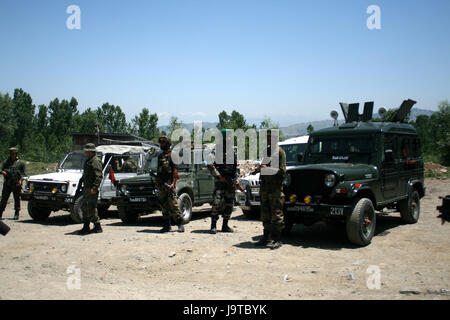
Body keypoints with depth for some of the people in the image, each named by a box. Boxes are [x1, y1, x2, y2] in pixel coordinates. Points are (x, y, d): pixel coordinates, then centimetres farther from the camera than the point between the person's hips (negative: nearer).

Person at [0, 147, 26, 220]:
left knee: (17, 199, 1)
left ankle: (16, 214, 8)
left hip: (16, 184, -2)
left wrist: (20, 180, -12)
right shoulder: (6, 162, 17)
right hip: (7, 183, 2)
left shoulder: (21, 163, 8)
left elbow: (23, 173, 4)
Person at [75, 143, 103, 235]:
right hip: (86, 188, 10)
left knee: (91, 208, -7)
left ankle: (97, 227, 2)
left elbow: (99, 176, -22)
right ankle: (86, 228, 21)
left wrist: (94, 188, -27)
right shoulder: (88, 160, 17)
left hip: (92, 189, -10)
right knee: (85, 208, 13)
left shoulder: (96, 161, -15)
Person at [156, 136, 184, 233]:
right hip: (161, 184, 7)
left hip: (169, 182, -7)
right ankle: (167, 225, 13)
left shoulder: (172, 154, -3)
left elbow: (175, 169, -11)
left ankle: (180, 224, -7)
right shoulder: (160, 156, 18)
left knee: (173, 204, -12)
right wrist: (157, 181, 15)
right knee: (164, 205, 8)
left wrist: (173, 183, -19)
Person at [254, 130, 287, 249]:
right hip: (265, 186, 7)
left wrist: (268, 168, -20)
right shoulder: (266, 151, 17)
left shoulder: (280, 152, -5)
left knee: (276, 215, -5)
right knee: (265, 214, 11)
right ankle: (266, 237, 19)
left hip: (276, 187, -7)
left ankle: (277, 240, 0)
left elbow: (282, 171, -12)